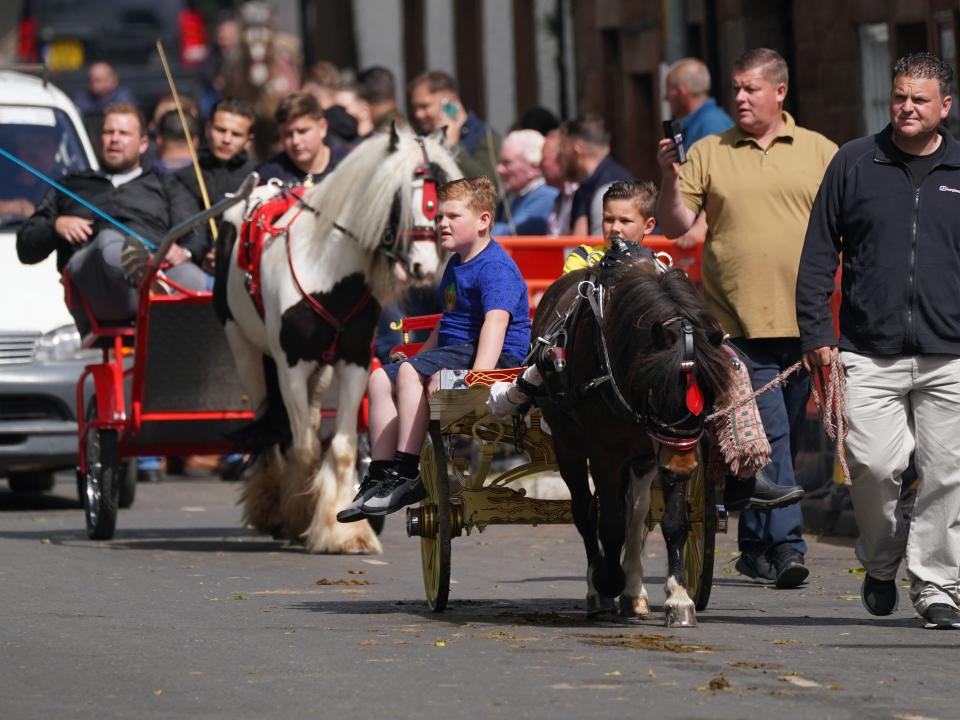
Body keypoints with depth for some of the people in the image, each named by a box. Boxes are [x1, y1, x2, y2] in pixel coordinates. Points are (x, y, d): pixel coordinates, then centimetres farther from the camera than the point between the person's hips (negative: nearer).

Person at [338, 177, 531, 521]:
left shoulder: (496, 268, -14)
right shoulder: (456, 265, 19)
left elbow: (496, 322, -29)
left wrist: (478, 376, -42)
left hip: (500, 358, -11)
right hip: (455, 351, 11)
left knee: (410, 373, -28)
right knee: (381, 379, 2)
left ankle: (407, 474, -31)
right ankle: (382, 475, -5)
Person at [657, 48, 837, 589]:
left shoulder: (819, 153, 10)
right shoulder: (708, 154, 7)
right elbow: (676, 228, 5)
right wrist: (671, 179, -11)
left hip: (802, 320, 2)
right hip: (739, 321, -2)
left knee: (787, 437, 9)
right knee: (768, 435, -13)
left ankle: (756, 547, 20)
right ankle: (786, 544, -18)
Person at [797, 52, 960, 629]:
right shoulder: (854, 164, 7)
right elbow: (819, 253, 9)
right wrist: (815, 331, 2)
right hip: (870, 354, 0)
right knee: (873, 464, -9)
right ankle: (881, 565, 17)